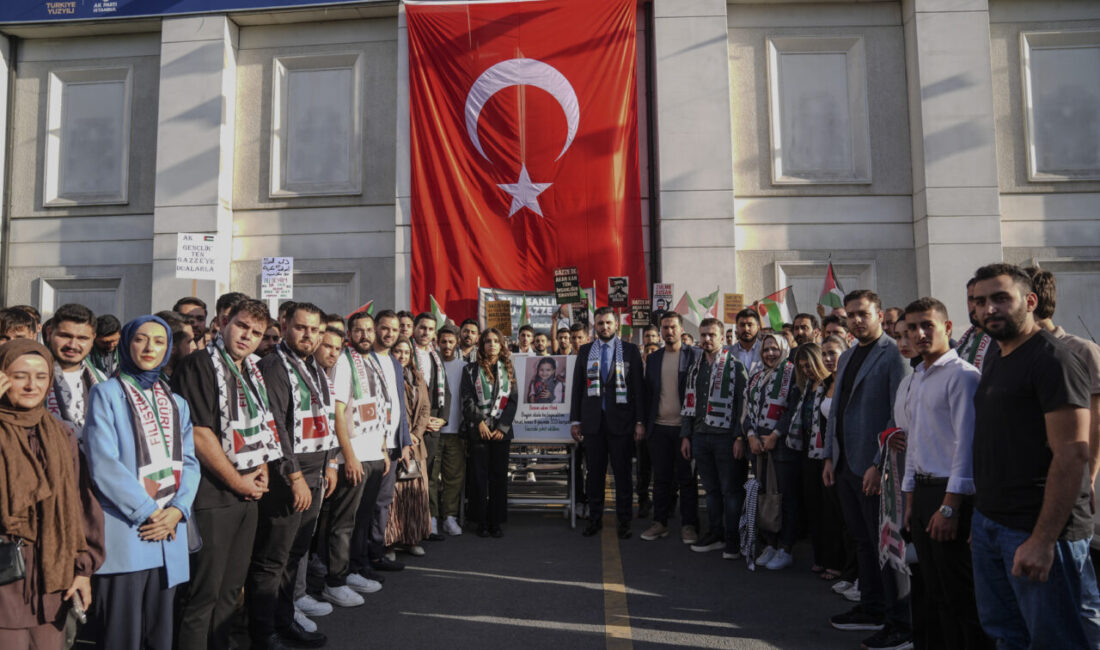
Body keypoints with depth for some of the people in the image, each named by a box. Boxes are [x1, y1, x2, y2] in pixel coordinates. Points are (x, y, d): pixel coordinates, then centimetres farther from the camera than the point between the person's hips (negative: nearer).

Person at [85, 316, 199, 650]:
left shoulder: (177, 403, 15)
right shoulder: (107, 393, -1)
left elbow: (189, 462, 8)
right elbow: (103, 464, -10)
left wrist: (176, 510, -9)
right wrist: (148, 512, -12)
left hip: (169, 533, 5)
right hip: (125, 530, -5)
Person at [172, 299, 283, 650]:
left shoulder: (252, 372, 13)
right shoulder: (200, 364, -12)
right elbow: (199, 434, -18)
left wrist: (262, 470, 4)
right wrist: (237, 481, -13)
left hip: (248, 494, 8)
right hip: (212, 495, -8)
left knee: (232, 585, 17)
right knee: (205, 590, 0)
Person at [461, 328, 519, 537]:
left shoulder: (508, 369, 10)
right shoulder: (471, 369, 6)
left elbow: (513, 400, 5)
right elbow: (467, 399, -1)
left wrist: (502, 427, -5)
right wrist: (480, 422, -11)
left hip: (502, 431, 2)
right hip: (478, 431, -1)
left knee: (499, 475, 3)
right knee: (480, 476, 0)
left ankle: (496, 522, 10)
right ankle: (482, 522, 8)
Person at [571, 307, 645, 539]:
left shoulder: (631, 350, 3)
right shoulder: (585, 351, 9)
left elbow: (638, 387, 0)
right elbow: (577, 387, 10)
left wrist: (640, 421, -5)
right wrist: (575, 420, 5)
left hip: (620, 420, -2)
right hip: (592, 421, 2)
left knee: (622, 473, 4)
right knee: (594, 472, 8)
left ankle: (624, 521, 16)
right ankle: (594, 518, 20)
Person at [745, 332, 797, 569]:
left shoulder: (792, 373, -4)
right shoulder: (756, 377, 16)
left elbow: (795, 409, -12)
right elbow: (748, 409, 14)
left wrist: (774, 435, -14)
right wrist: (751, 436, -1)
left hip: (783, 442, -6)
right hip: (759, 443, 6)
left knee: (786, 495, -1)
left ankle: (785, 550, 8)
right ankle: (770, 545, 19)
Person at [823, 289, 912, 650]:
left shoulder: (893, 355, -11)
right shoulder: (846, 357, 15)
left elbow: (899, 414, -16)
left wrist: (880, 464, -18)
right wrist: (830, 456, 14)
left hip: (874, 468, -8)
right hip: (845, 464, 8)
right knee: (863, 541, 17)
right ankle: (872, 609, 30)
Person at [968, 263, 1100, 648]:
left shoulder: (1052, 359, -12)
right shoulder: (994, 359, 14)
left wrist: (1043, 540, -22)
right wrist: (982, 518, 13)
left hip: (1037, 531, -8)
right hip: (989, 523, 8)